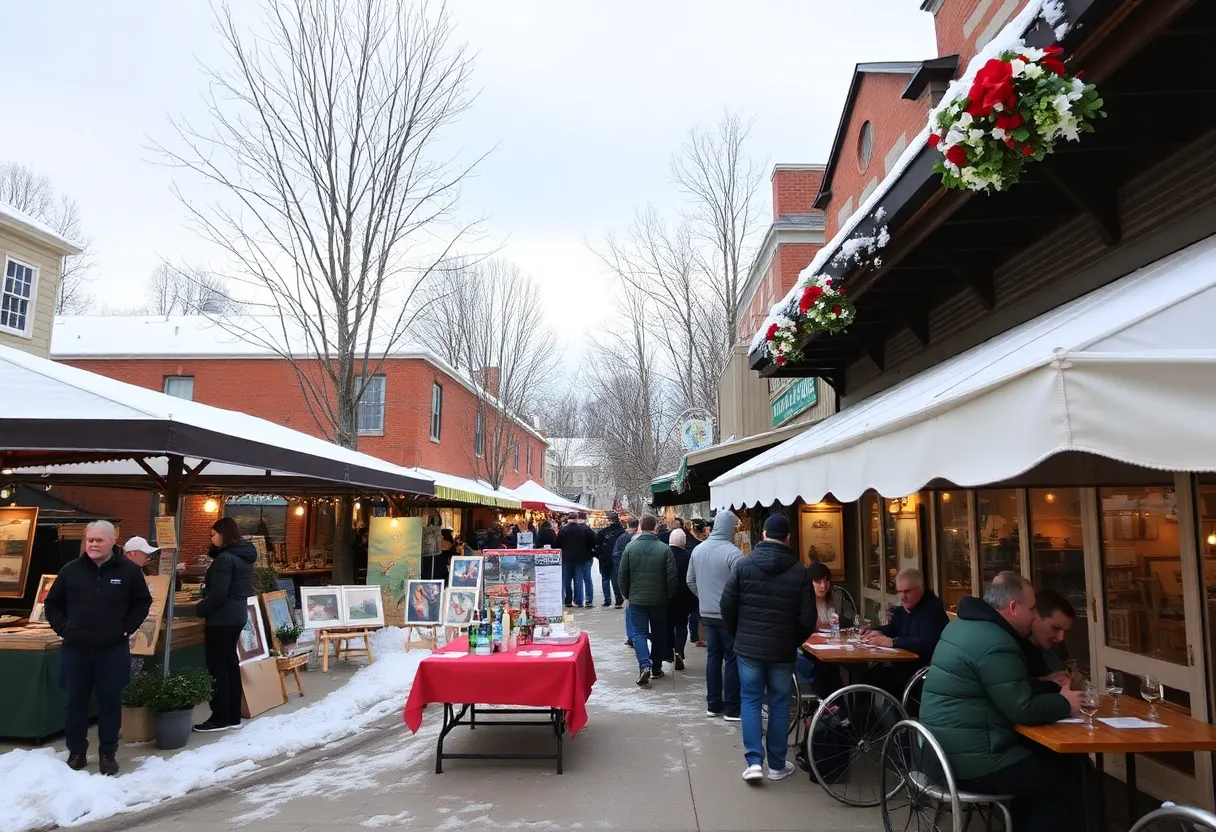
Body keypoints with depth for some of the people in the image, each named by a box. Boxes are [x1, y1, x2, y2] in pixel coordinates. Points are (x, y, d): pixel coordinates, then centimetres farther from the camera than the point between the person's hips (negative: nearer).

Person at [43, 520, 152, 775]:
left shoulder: (129, 570, -4)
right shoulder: (71, 570, 0)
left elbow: (143, 602, 6)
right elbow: (52, 603, 12)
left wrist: (126, 628, -3)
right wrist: (62, 628, 0)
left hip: (113, 650, -1)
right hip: (75, 650, 2)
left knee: (110, 702, 4)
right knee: (76, 702, 10)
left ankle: (107, 753, 17)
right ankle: (76, 751, 26)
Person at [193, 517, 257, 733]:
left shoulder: (225, 558, -18)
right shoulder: (244, 556, 12)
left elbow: (218, 593, -23)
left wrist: (199, 610, -11)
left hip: (222, 618, -10)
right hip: (237, 615, 10)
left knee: (217, 667, -1)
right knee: (230, 663, 14)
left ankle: (220, 718, 4)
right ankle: (233, 715, 19)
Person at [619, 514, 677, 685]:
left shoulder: (630, 547, -6)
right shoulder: (664, 548, -8)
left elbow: (623, 575, -1)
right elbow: (672, 575, -9)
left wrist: (627, 594, 12)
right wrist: (669, 594, 7)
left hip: (636, 599, 0)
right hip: (659, 599, 1)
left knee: (639, 633, 4)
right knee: (658, 634, 15)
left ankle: (644, 665, -16)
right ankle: (656, 668, 23)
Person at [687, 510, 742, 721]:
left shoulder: (698, 549, 2)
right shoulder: (732, 552, -18)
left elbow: (690, 581, 10)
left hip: (707, 614, 6)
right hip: (728, 615, -6)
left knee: (713, 657, 14)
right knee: (732, 660, 3)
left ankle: (713, 704, 21)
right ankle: (732, 708, 8)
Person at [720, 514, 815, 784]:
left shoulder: (743, 565, -6)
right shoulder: (800, 571, -6)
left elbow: (727, 606, -3)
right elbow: (808, 618, -5)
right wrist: (795, 641, 13)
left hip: (748, 646, 0)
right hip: (783, 649, 0)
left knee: (750, 700, 10)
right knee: (779, 704, 12)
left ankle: (754, 761, 3)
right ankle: (777, 765, 20)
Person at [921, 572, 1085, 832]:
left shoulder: (965, 624, 11)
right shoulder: (996, 643, -20)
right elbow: (1023, 710, -19)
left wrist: (1051, 685, 13)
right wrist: (1065, 703, -2)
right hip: (968, 761, -10)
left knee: (1046, 760, 19)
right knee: (1065, 778, 1)